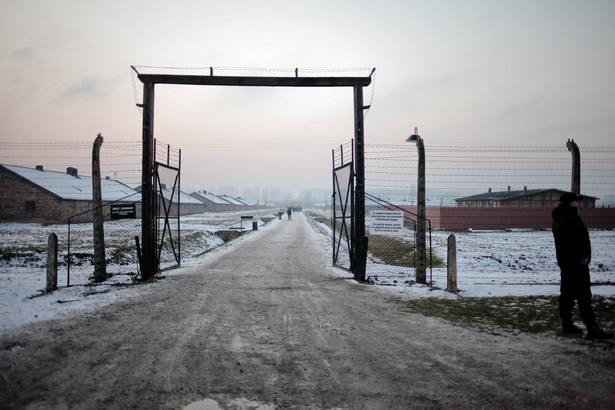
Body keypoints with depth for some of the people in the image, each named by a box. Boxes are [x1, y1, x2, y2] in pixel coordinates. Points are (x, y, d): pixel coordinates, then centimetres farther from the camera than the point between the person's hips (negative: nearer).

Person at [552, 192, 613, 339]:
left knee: (567, 293, 13)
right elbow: (578, 239, -24)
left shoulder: (557, 219, 15)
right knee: (583, 294, -9)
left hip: (564, 259, 10)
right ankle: (592, 328, -8)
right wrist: (583, 256, -19)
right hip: (575, 260, -10)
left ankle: (567, 324, 18)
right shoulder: (571, 217, -17)